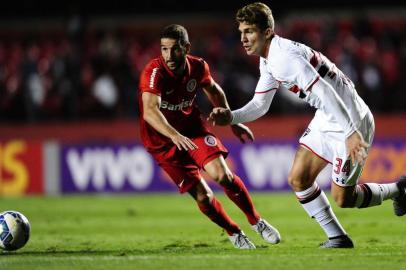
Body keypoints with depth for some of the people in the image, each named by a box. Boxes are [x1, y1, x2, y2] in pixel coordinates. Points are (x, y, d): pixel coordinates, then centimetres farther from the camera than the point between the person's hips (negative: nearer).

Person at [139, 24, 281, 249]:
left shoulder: (198, 67, -10)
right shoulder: (155, 72, -28)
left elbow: (213, 91, 13)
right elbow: (149, 112, -43)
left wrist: (232, 122, 17)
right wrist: (175, 135, -58)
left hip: (193, 128, 3)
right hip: (163, 141, -3)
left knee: (222, 175, -17)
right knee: (202, 195, -9)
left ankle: (257, 222, 4)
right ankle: (234, 233, 16)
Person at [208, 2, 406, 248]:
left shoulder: (284, 57, -26)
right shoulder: (268, 61, 6)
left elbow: (326, 93, -33)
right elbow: (260, 105, 14)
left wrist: (351, 133, -37)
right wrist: (231, 117, -4)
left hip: (350, 121, -10)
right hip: (326, 120, 10)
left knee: (342, 198, -3)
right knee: (298, 180, 5)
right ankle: (338, 237, 16)